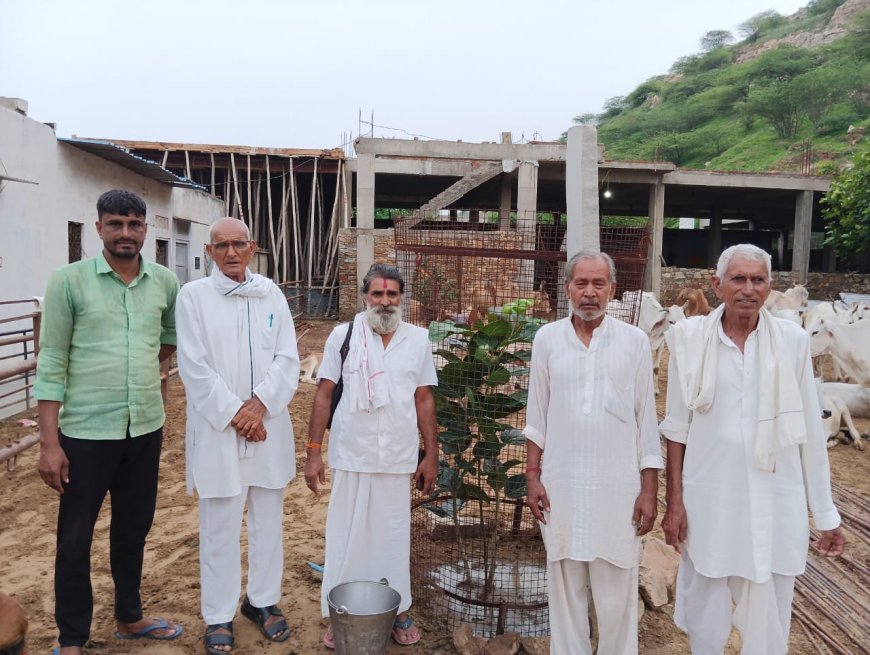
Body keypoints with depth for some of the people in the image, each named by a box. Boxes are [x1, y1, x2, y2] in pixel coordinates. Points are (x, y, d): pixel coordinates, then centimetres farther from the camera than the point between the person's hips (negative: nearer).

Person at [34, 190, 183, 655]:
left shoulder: (165, 282, 2)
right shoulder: (68, 281, -8)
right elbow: (51, 363, -9)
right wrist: (48, 441, -12)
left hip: (146, 428, 4)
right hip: (86, 431, -3)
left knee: (134, 530, 17)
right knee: (75, 539, 8)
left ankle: (129, 618, 36)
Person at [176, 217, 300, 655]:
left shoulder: (271, 294, 6)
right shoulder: (193, 295, -2)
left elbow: (288, 360, 2)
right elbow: (194, 367, -8)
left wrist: (258, 404, -11)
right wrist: (234, 414, -12)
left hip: (268, 425, 3)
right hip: (218, 429, -3)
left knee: (268, 520, 12)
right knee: (220, 527, 4)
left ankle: (262, 600, 29)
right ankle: (218, 617, 19)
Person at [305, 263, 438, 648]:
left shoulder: (418, 339, 2)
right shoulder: (343, 335, -3)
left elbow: (424, 400, 6)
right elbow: (324, 395, 0)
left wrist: (431, 456, 5)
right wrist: (313, 451, -4)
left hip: (398, 458, 1)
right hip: (350, 455, -1)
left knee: (394, 534, 12)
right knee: (347, 534, 9)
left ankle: (398, 611, 28)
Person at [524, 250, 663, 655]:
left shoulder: (634, 341, -1)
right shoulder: (547, 339, 1)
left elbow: (646, 419, 1)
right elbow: (537, 416, 6)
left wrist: (649, 489, -1)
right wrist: (532, 476, 3)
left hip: (618, 485, -1)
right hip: (561, 484, 1)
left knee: (617, 592, 7)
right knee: (565, 588, 13)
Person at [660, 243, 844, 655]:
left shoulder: (792, 340, -3)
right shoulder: (691, 338, -5)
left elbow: (809, 432, 2)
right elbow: (676, 427, 0)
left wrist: (825, 513, 4)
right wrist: (674, 501, -1)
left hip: (774, 501, 1)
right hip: (709, 499, 0)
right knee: (705, 622, 13)